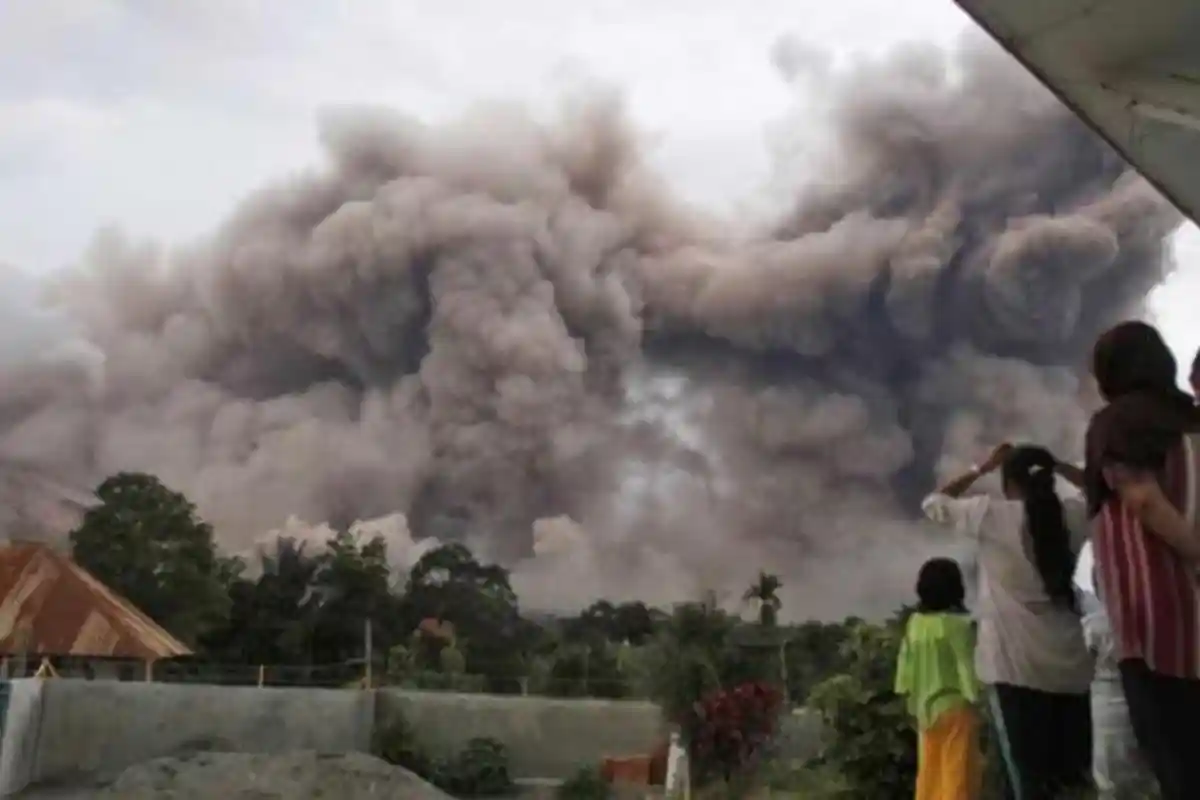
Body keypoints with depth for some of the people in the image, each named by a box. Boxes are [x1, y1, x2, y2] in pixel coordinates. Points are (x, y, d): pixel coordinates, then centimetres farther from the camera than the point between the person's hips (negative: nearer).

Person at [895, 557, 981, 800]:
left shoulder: (915, 622, 4)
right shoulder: (958, 623, -15)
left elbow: (906, 664, 7)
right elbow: (968, 664, -17)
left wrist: (914, 702, 14)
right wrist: (977, 697, -9)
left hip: (926, 707, 7)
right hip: (955, 705, -7)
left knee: (930, 771, 13)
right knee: (958, 771, -1)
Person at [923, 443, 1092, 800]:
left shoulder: (990, 514, -3)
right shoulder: (1073, 515, 7)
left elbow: (933, 503, 13)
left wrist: (982, 468, 16)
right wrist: (1054, 465, 25)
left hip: (1015, 666, -4)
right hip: (1070, 666, 4)